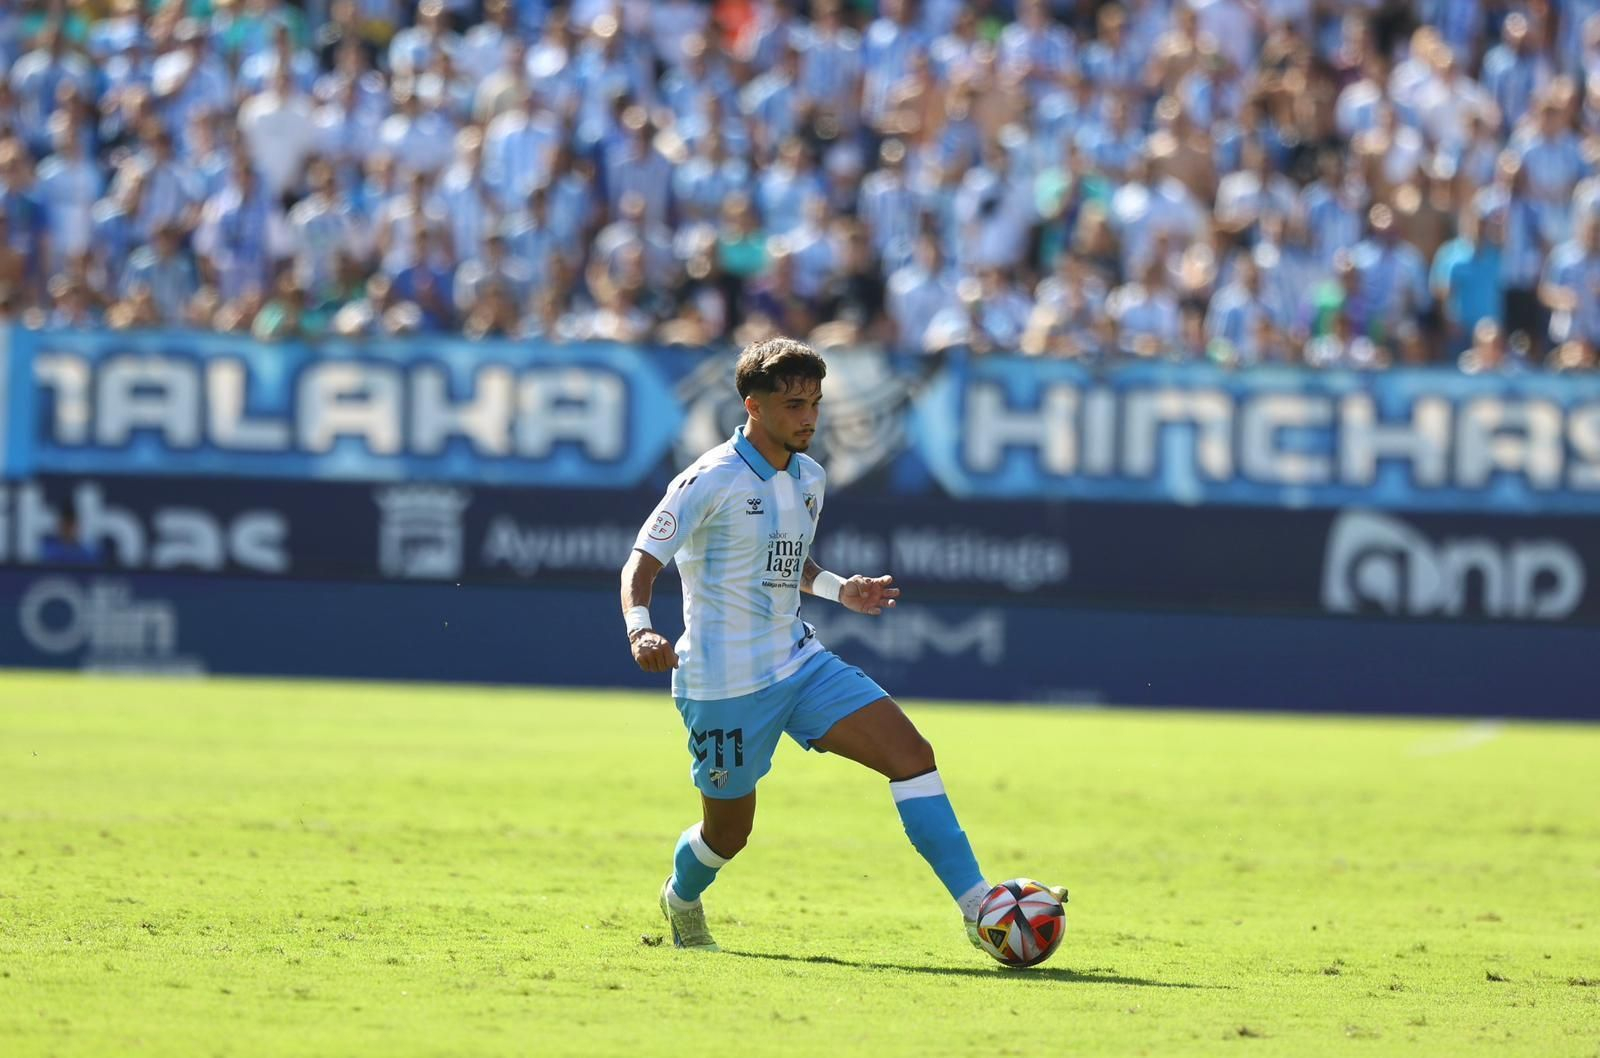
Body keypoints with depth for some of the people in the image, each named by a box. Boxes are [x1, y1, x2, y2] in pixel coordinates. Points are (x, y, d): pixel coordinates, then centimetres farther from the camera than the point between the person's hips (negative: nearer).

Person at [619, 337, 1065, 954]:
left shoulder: (809, 479, 8)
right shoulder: (712, 481, -15)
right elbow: (641, 563, -18)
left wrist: (839, 590, 9)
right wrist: (640, 631, -36)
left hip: (798, 663, 6)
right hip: (725, 683, -6)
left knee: (909, 751, -11)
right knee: (729, 831, 6)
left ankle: (977, 908, -14)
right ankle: (681, 903, 43)